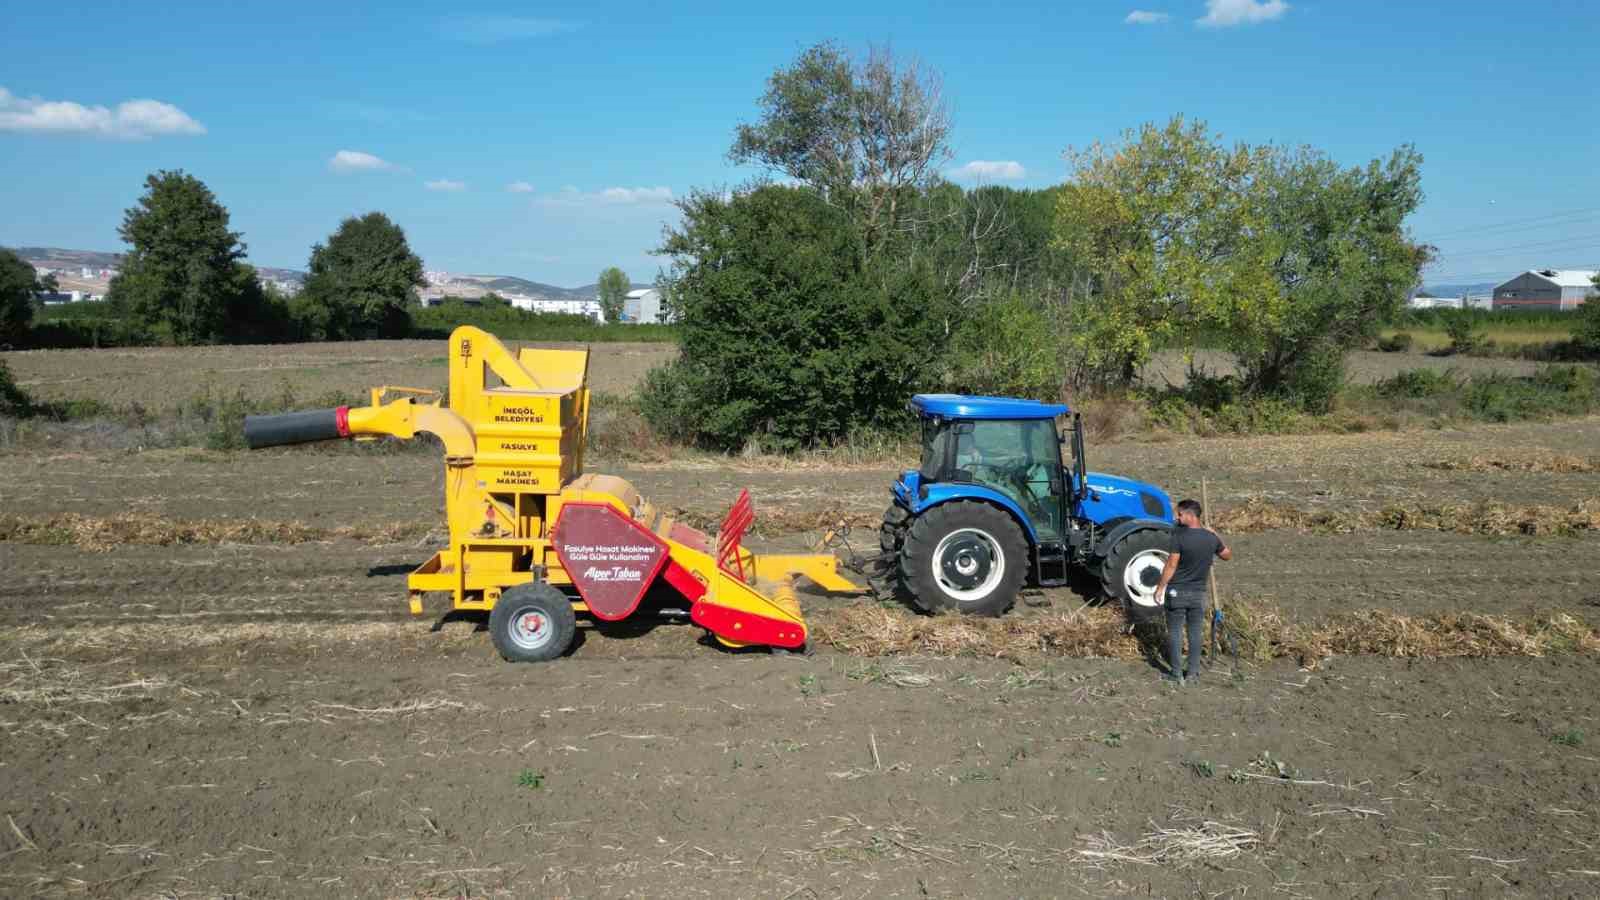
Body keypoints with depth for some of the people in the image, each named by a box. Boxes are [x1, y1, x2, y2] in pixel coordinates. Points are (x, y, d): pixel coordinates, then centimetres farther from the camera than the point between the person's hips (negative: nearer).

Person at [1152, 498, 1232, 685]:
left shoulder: (1179, 536, -17)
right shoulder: (1211, 538, -2)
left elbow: (1171, 565, -16)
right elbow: (1227, 555, 16)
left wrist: (1161, 587, -7)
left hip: (1176, 592, -4)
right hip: (1199, 593, 4)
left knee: (1174, 633, 6)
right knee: (1195, 633, 12)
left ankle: (1176, 673, 10)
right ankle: (1193, 673, 17)